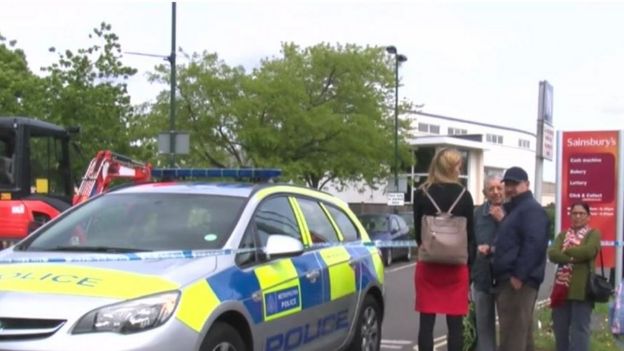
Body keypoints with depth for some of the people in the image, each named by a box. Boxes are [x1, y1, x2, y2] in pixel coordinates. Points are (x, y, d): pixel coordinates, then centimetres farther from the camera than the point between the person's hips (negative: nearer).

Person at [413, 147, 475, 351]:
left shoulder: (421, 194, -1)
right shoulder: (463, 195, -3)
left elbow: (418, 232, 4)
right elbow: (470, 234, 0)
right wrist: (468, 262, 9)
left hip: (428, 264, 1)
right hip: (456, 265, 0)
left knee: (426, 323, 5)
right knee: (455, 324, 5)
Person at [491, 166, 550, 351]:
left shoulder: (531, 209, -10)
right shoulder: (513, 209, 23)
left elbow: (534, 244, -22)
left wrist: (519, 275, -25)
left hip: (518, 281, -11)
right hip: (508, 280, 11)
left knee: (511, 336, -12)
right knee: (520, 333, 14)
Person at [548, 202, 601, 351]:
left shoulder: (593, 233, 5)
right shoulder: (563, 235, 17)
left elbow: (589, 251, -16)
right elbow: (552, 254, 0)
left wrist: (566, 251, -3)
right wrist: (575, 257, -13)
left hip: (582, 289, -5)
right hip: (562, 287, 5)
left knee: (579, 328, -5)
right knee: (560, 328, 9)